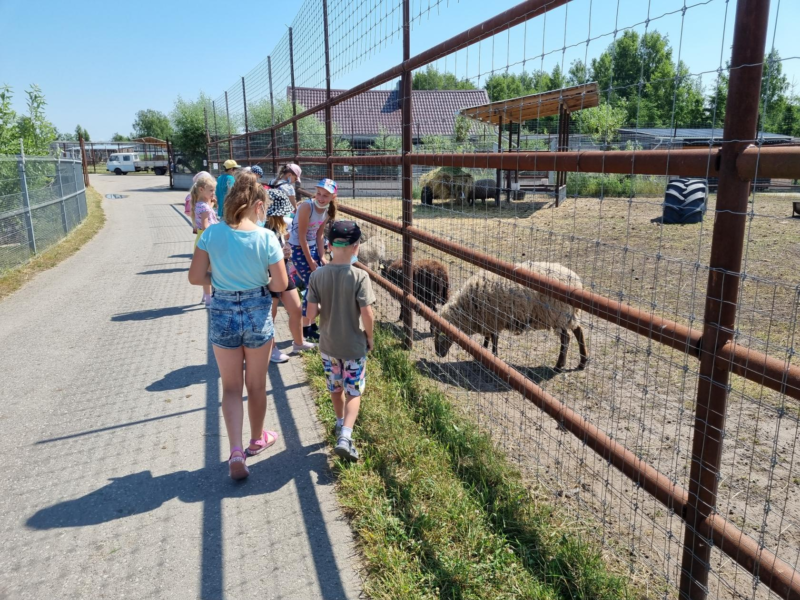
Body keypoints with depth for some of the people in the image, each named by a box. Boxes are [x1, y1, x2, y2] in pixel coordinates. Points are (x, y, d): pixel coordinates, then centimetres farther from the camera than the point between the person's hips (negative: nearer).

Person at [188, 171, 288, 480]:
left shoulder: (212, 233, -9)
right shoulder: (266, 238, -15)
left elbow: (195, 277, -5)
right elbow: (280, 285, -10)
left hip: (222, 314, 1)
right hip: (257, 314, -1)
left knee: (231, 386, 15)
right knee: (256, 384, 19)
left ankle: (236, 451, 5)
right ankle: (257, 439, 38)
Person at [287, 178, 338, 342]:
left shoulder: (328, 211, -4)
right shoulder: (306, 207, -25)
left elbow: (319, 234, 7)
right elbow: (302, 237, -21)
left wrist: (321, 256, 2)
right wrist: (310, 261, -16)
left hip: (312, 247, 7)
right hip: (298, 249, -7)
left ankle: (312, 324, 25)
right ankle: (306, 328, 9)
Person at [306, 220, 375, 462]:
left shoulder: (317, 275, -10)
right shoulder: (359, 276, -19)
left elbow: (311, 312, -12)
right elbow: (367, 314, -21)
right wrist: (369, 337, -4)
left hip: (328, 344, 4)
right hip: (354, 346, -3)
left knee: (336, 388, 24)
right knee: (353, 393, 9)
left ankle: (341, 424, 43)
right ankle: (345, 436, -5)